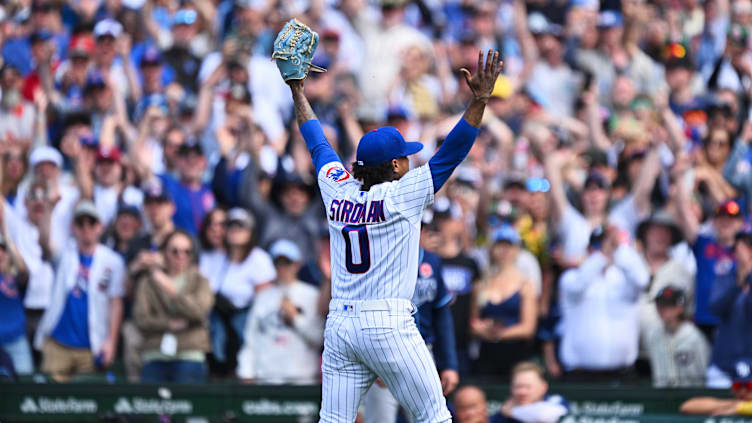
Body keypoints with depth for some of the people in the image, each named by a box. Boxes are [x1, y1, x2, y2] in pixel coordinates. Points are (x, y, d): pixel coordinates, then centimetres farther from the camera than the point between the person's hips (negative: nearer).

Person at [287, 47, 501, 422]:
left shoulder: (338, 192, 8)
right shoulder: (401, 196, -6)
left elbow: (318, 144, 23)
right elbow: (451, 154, -11)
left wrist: (297, 92, 35)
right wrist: (479, 100, -16)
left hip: (339, 324, 6)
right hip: (389, 325, -6)